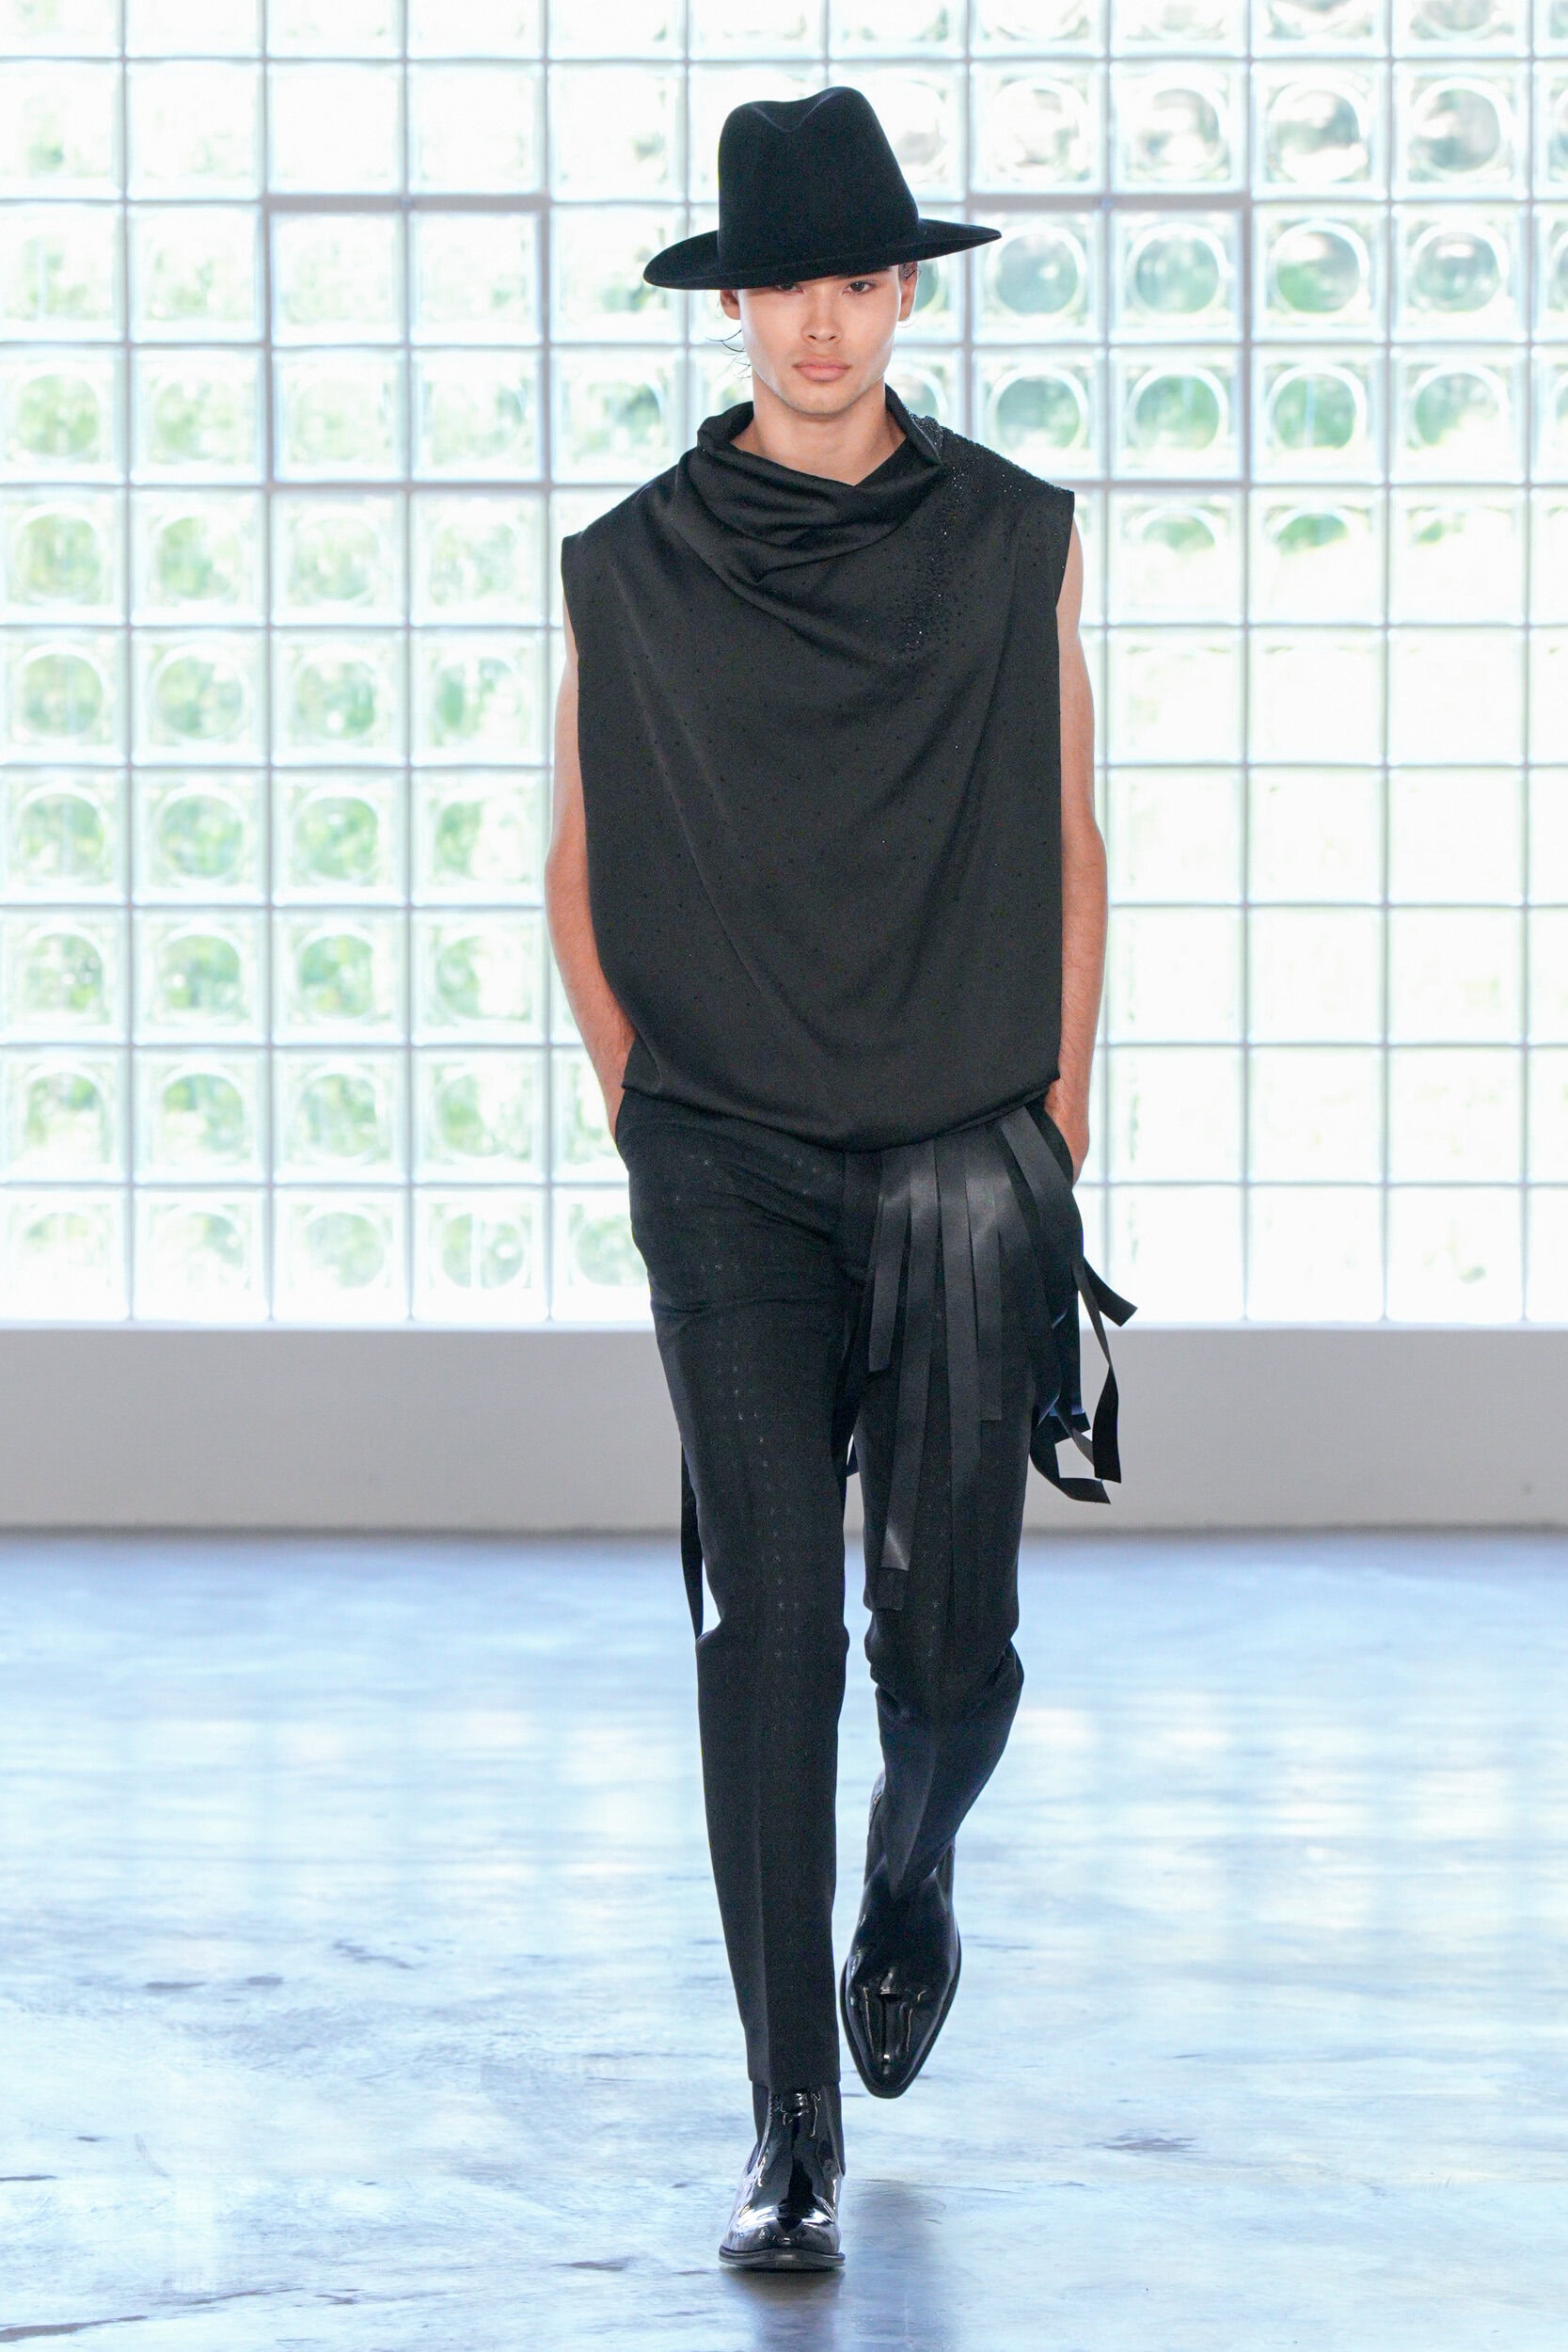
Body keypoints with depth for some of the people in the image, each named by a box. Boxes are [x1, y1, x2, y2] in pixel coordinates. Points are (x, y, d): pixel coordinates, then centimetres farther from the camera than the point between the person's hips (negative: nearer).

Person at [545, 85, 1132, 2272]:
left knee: (949, 1640, 2)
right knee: (770, 1633, -8)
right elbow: (582, 871, 11)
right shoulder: (632, 570, 2)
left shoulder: (1012, 540, 5)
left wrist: (1060, 1111, 4)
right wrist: (641, 1114, 4)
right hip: (730, 1174, -1)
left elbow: (1068, 843, 10)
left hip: (969, 1167, 1)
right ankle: (793, 2132, -2)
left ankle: (911, 1886, 38)